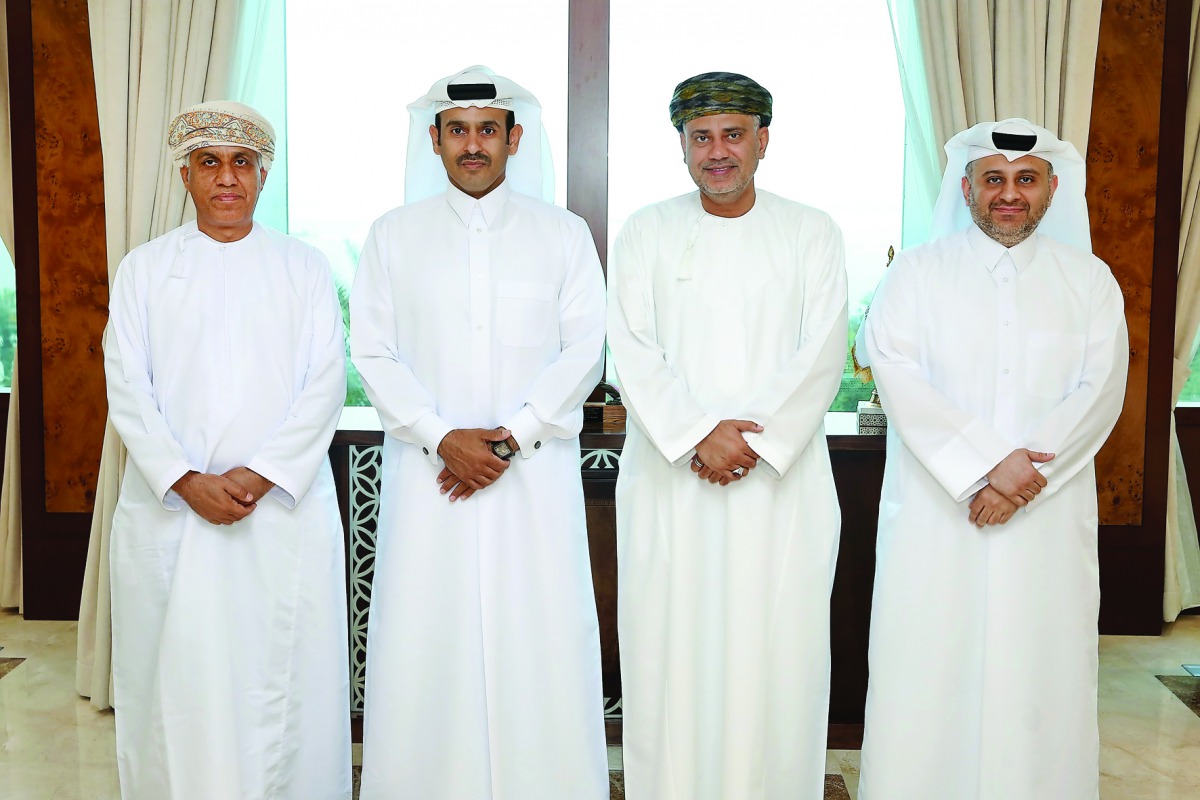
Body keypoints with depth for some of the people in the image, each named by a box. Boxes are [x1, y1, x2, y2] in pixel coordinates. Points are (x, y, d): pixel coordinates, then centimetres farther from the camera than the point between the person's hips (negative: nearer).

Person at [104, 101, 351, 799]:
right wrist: (185, 479, -11)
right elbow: (127, 388, 2)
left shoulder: (306, 267, 9)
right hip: (169, 508, 1)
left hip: (285, 508, 0)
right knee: (175, 682, 4)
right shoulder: (144, 269, 11)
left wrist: (263, 473, -12)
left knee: (286, 678, 1)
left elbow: (326, 382, 0)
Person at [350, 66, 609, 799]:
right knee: (422, 642, 2)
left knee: (540, 643, 0)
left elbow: (583, 352, 0)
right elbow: (374, 354, 3)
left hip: (535, 471, 0)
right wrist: (443, 438, -10)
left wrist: (510, 437, -10)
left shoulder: (564, 234, 7)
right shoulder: (394, 236, 9)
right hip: (428, 469, 1)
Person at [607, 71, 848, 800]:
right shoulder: (647, 232, 9)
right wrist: (697, 435, -13)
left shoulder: (812, 234, 8)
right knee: (670, 652, 3)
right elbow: (634, 352, 0)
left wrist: (756, 442, -12)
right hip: (669, 475, 1)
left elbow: (822, 354, -1)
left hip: (782, 479, 0)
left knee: (773, 655, 2)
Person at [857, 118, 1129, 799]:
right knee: (929, 676, 1)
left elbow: (1100, 392, 0)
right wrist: (985, 464, -17)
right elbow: (897, 374, -8)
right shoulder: (918, 271, 5)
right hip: (937, 510, -1)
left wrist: (1029, 475, -14)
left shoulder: (1089, 280, 10)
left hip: (1048, 518, 2)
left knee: (1040, 678, 5)